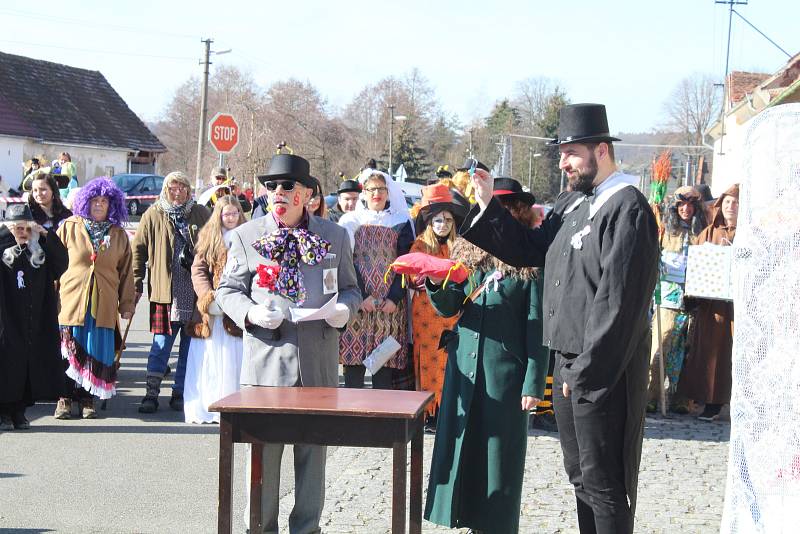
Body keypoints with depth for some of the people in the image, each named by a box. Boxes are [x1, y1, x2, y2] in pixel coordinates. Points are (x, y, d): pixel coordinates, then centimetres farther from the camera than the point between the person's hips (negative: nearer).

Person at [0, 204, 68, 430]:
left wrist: (47, 235, -7)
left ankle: (19, 411, 15)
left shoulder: (40, 253, 10)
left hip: (36, 324, 4)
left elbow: (62, 262, 0)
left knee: (32, 365, 4)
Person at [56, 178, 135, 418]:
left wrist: (127, 304, 11)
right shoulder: (69, 228, 6)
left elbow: (126, 272, 14)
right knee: (68, 351, -3)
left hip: (103, 304, 2)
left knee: (97, 351, -1)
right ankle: (64, 399, 5)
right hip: (71, 299, -1)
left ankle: (87, 399, 9)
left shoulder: (119, 236, 11)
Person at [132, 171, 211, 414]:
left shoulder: (201, 214, 9)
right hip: (165, 291, -2)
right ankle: (151, 393, 1)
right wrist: (136, 284, 0)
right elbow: (138, 250, 6)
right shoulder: (153, 215, 5)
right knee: (162, 343, -3)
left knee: (190, 345, 6)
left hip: (196, 292, 2)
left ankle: (180, 393, 15)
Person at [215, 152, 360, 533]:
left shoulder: (334, 236, 9)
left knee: (313, 451, 8)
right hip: (266, 360, -1)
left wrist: (345, 307, -6)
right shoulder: (246, 236, 6)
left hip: (319, 363, 1)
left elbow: (349, 287, 17)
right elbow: (226, 290, 9)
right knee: (263, 452, 1)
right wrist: (251, 313, -11)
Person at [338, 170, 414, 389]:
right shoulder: (350, 222, 9)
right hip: (358, 303, 0)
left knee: (384, 372, -2)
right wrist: (361, 297, -11)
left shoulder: (401, 224, 12)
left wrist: (394, 298, -8)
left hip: (391, 305, 1)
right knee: (354, 371, -3)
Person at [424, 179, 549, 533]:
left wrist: (533, 384, -11)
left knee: (499, 455, 2)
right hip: (464, 367, 5)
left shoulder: (530, 262, -5)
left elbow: (537, 329, -7)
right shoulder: (467, 252, 8)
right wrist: (436, 284, -15)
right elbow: (449, 308, 6)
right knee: (462, 448, 8)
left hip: (506, 371, -5)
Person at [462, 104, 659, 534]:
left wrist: (585, 370, -19)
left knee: (604, 482, 0)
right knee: (580, 475, 18)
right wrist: (489, 205, 6)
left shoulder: (627, 209, -17)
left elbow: (617, 300, -21)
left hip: (602, 369, -9)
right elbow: (528, 250, 17)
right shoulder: (573, 201, 10)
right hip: (567, 362, 9)